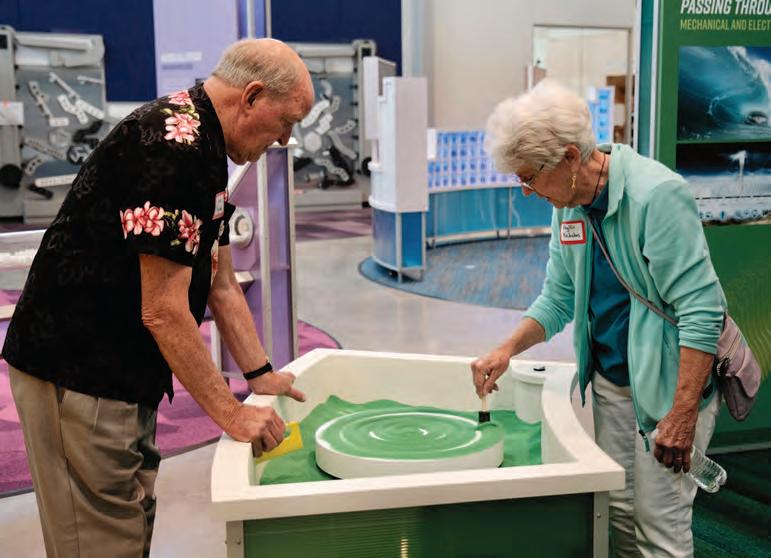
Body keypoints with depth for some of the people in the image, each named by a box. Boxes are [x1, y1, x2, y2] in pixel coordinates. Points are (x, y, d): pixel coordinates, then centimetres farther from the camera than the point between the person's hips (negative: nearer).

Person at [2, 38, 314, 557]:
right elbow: (163, 311, -23)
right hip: (77, 373, -10)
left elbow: (221, 285, 16)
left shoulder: (206, 151, 11)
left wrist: (261, 375, 14)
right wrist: (232, 414, -17)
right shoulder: (172, 146, -22)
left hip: (125, 374, 10)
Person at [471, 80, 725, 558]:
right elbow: (558, 299, 14)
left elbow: (701, 311, -23)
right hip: (610, 383, 7)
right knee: (618, 512, 14)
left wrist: (681, 416, -26)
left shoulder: (657, 195, -22)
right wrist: (508, 350, -2)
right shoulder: (569, 204, 3)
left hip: (671, 384, -7)